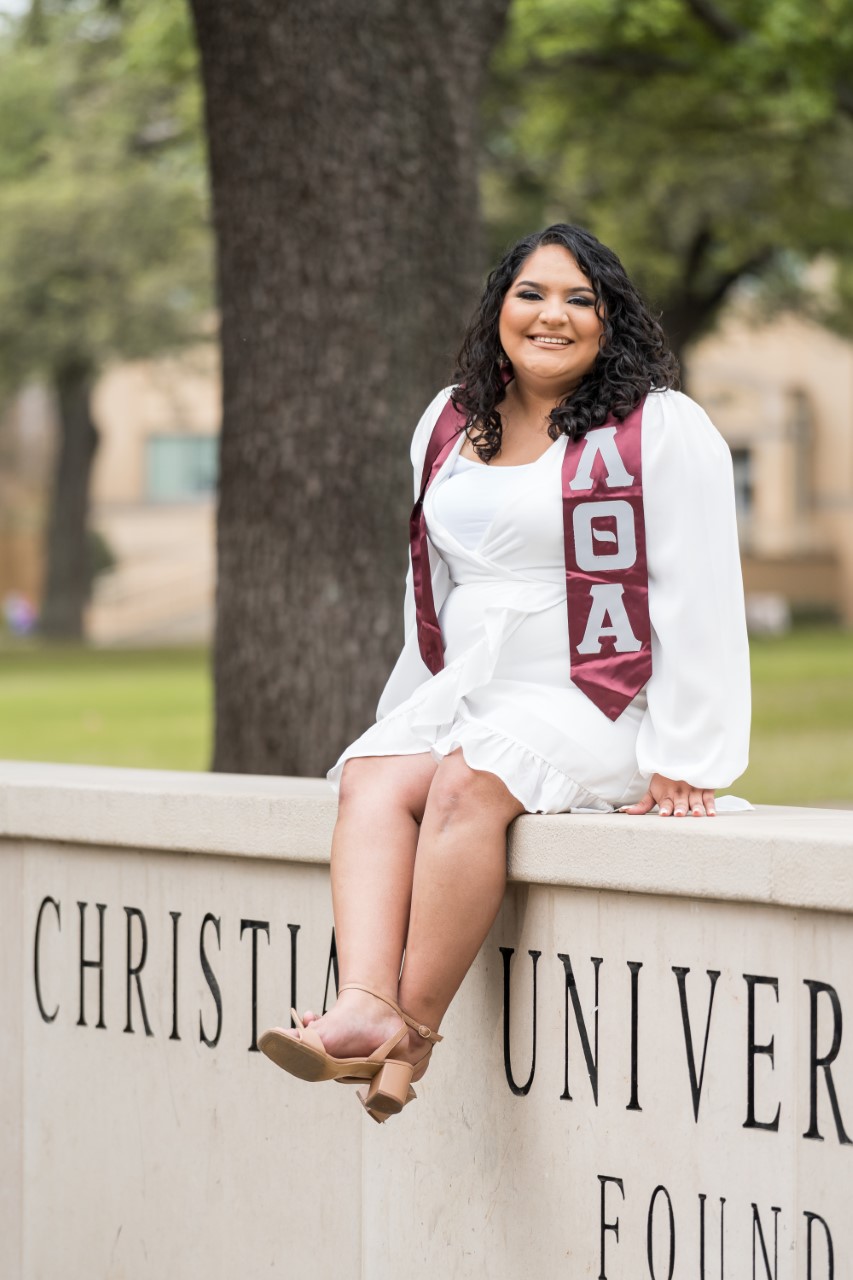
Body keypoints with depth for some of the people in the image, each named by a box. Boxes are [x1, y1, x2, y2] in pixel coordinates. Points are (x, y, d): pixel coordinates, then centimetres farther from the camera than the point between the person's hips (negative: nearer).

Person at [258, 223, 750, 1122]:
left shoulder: (662, 429, -3)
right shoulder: (452, 423, 16)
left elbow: (699, 601, -8)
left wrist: (679, 763, -13)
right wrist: (411, 716, 20)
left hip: (594, 708, -6)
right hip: (468, 693, 6)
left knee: (467, 782, -33)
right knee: (372, 780, -23)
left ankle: (415, 1031, -31)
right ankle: (365, 1007, -41)